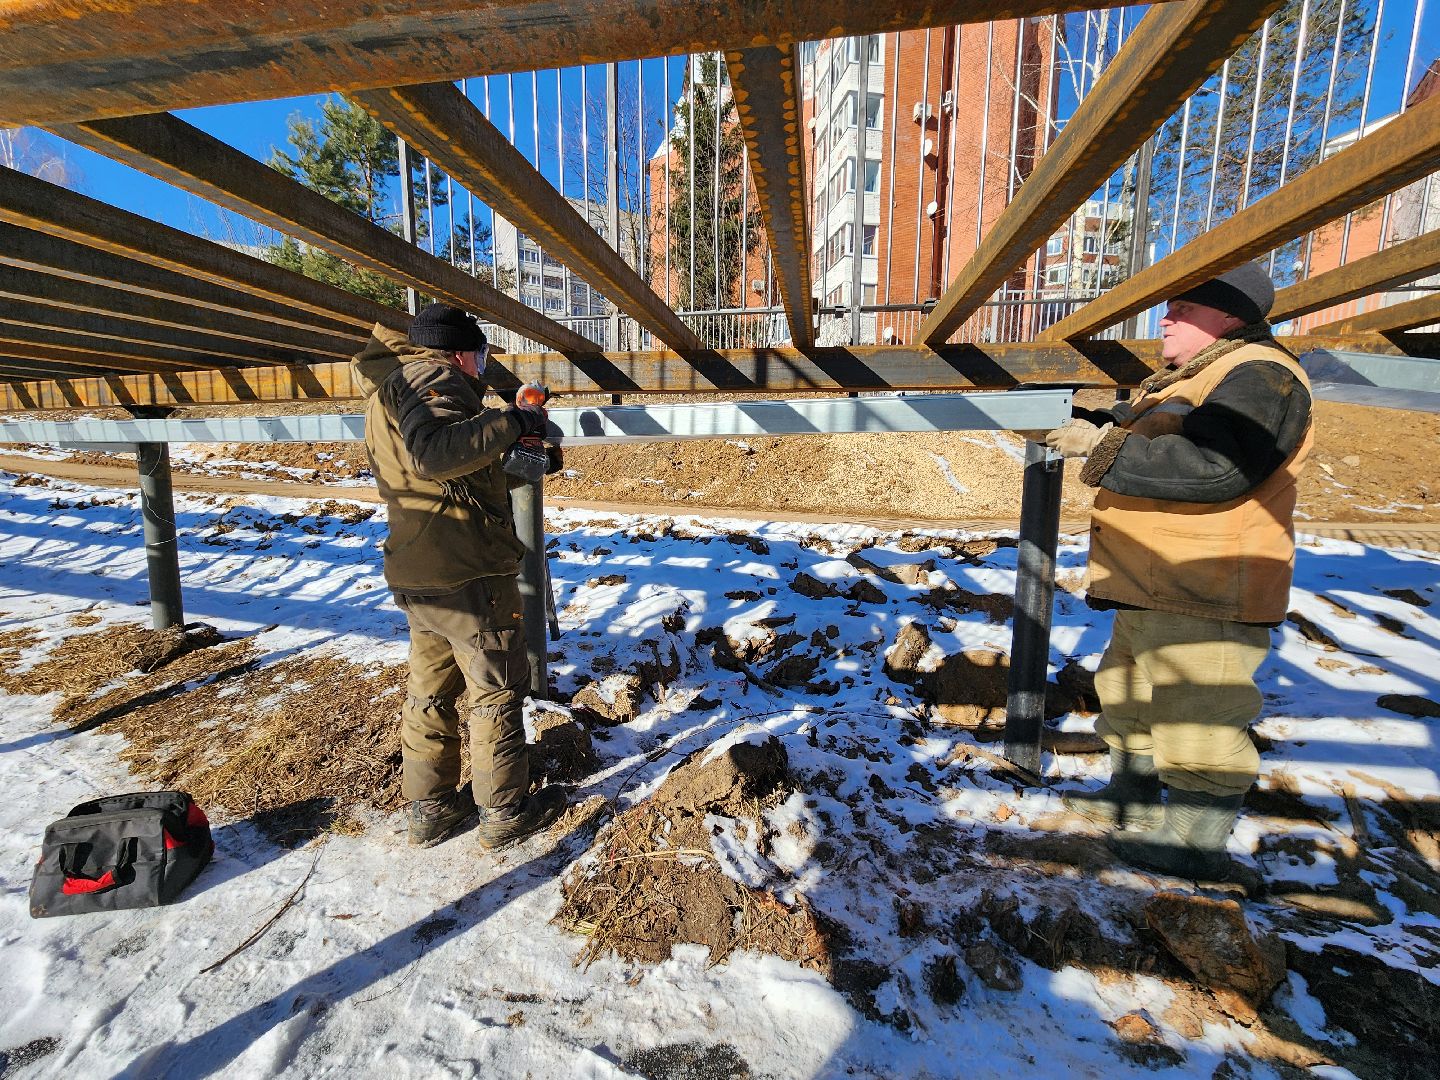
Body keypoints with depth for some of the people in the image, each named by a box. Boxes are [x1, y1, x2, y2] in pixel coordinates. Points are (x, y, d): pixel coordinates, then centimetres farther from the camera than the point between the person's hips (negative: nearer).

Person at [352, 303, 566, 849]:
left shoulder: (386, 391, 20)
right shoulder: (430, 377, -11)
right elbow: (436, 453, -30)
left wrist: (507, 429, 19)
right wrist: (511, 422, -23)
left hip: (415, 574, 9)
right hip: (467, 573, -9)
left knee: (430, 690, 18)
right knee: (497, 691, 5)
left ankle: (430, 808, 30)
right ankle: (505, 812, 18)